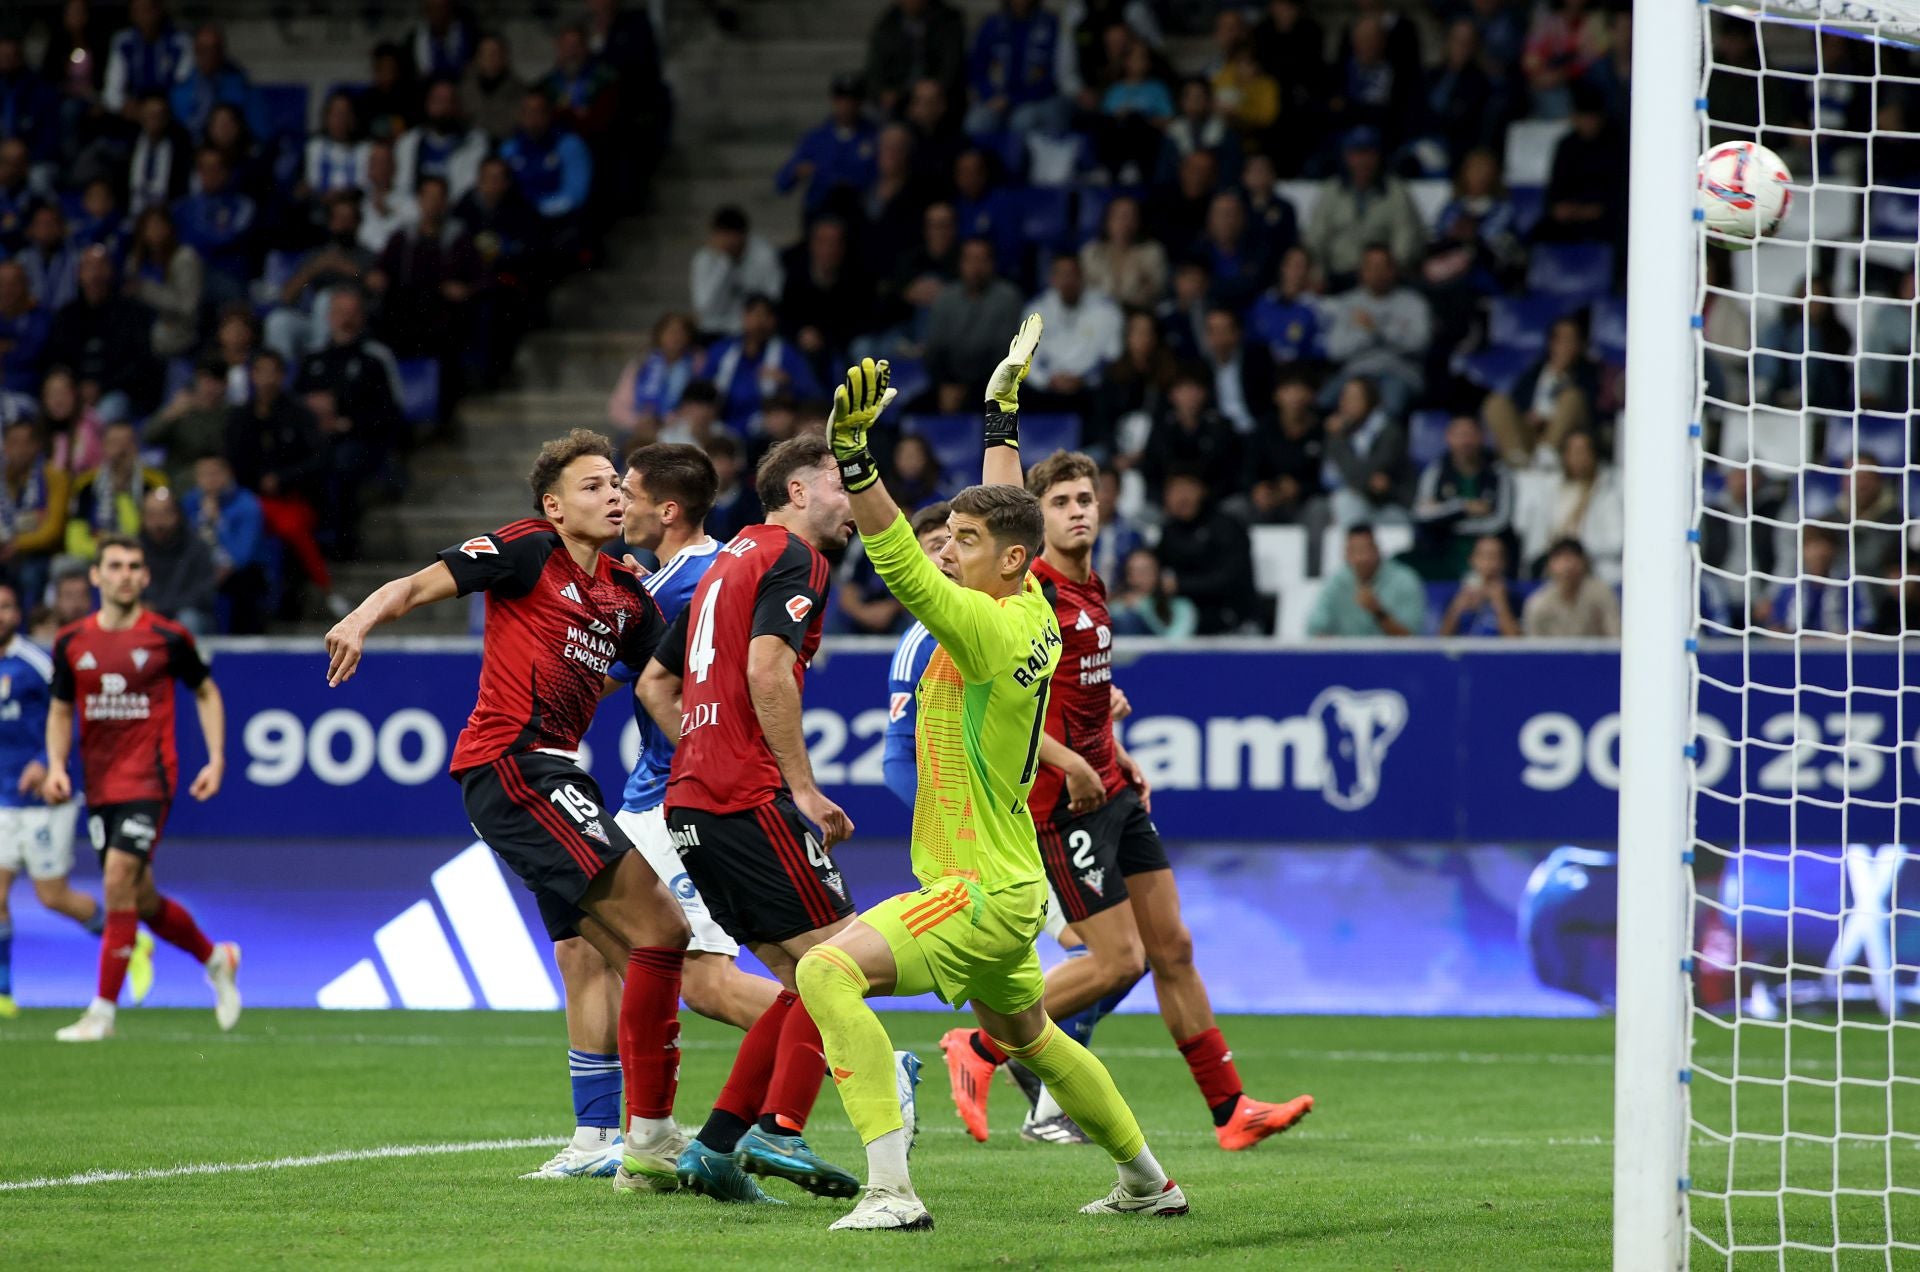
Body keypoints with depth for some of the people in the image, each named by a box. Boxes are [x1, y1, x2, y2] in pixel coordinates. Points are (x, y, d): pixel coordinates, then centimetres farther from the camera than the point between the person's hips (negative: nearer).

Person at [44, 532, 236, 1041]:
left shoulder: (167, 638, -4)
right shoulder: (71, 643, 4)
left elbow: (206, 692, 9)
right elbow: (60, 710, 15)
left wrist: (217, 759, -1)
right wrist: (56, 765, -2)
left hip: (149, 779, -5)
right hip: (98, 785, 5)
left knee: (119, 882, -17)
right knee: (140, 899, 10)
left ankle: (102, 1012, -12)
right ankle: (216, 958, 37)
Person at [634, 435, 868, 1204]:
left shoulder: (732, 559, 24)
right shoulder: (794, 559, -5)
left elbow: (655, 684, 26)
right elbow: (766, 670, -20)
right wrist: (804, 787, -17)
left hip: (691, 804, 9)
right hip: (748, 800, -9)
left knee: (805, 982, 11)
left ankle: (717, 1143, 6)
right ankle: (777, 1131, -14)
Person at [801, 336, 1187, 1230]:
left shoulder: (991, 627, -20)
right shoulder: (1033, 611, 5)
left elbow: (901, 568, -35)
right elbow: (1003, 513, 24)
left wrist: (852, 455, -43)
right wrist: (1002, 409, 31)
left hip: (982, 891, -11)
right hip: (1006, 889, 11)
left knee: (828, 969, -24)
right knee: (1025, 1037, 30)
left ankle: (891, 1189, -31)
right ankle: (1147, 1181, 48)